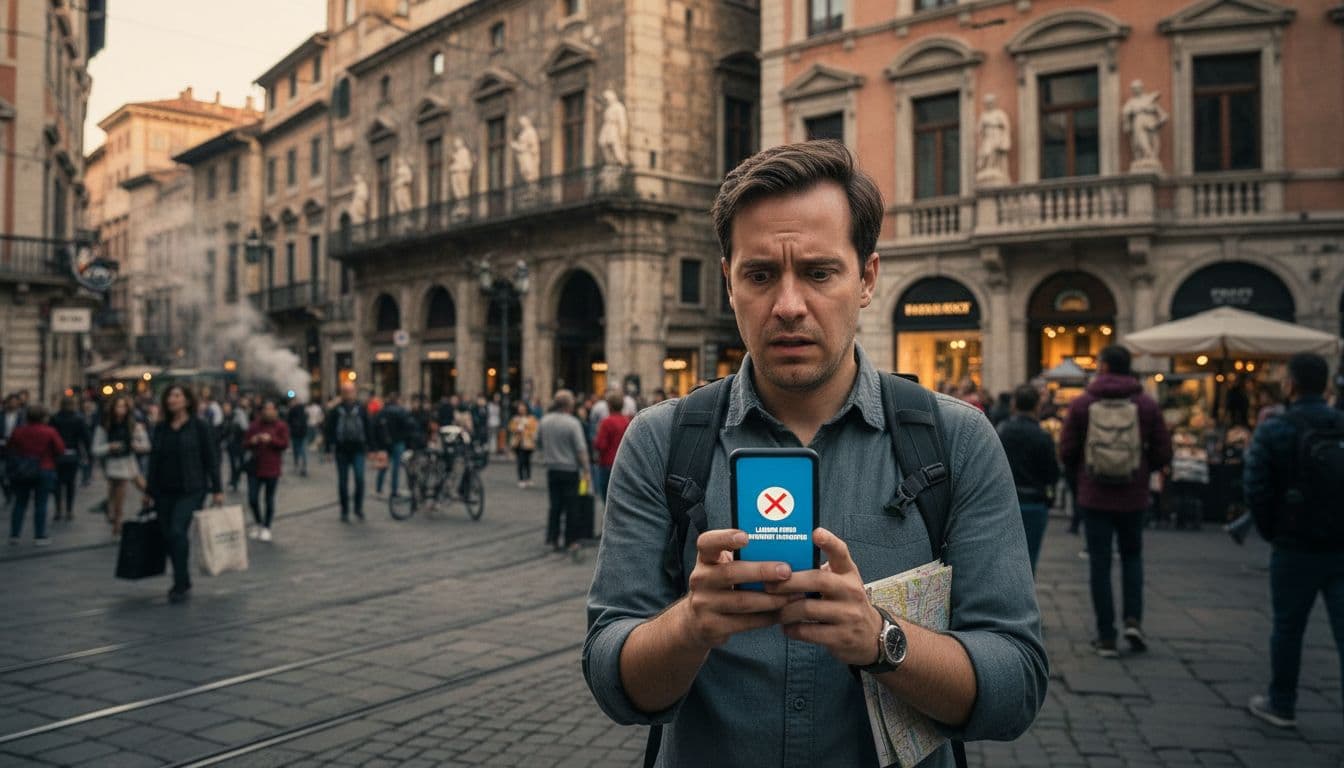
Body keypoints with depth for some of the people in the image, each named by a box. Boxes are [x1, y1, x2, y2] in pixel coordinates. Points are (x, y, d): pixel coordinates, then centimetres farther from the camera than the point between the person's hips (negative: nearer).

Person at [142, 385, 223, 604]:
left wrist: (217, 489, -6)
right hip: (164, 492, 5)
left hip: (191, 490, -5)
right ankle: (183, 582, 23)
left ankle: (181, 586, -7)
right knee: (168, 536, 7)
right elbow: (154, 461, 13)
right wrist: (149, 491, 12)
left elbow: (211, 459, -3)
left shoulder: (199, 427, -3)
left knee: (177, 532, -17)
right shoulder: (160, 428, 8)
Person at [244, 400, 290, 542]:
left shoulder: (281, 426, 0)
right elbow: (245, 442, 10)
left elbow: (285, 444, -9)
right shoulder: (255, 425, 7)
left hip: (272, 469, -3)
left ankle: (266, 528, 18)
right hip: (255, 467, 3)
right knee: (252, 498, 0)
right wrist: (252, 441, -12)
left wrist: (270, 439, -22)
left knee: (269, 499, 4)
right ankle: (258, 523, 24)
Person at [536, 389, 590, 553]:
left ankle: (552, 539, 6)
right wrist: (585, 469, -8)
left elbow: (538, 444, 11)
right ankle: (569, 541, 10)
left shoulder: (544, 421, 1)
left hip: (552, 469, 5)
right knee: (571, 506, 5)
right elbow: (581, 449, -16)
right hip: (570, 469, -5)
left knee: (555, 505, 11)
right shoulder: (573, 423, -15)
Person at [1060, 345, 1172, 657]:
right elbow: (1162, 454, -2)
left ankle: (1106, 637, 9)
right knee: (1132, 557, 21)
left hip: (1094, 497, -1)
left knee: (1100, 564, 7)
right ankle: (1133, 620, 6)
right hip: (1133, 496, 1)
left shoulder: (1081, 404, -6)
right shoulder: (1147, 405, -3)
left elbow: (1066, 452, -5)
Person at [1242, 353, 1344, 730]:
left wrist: (1271, 531, 1)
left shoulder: (1274, 431, -9)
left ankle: (1281, 705, 26)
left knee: (1287, 629, 12)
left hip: (1295, 547, -3)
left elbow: (1256, 488, -12)